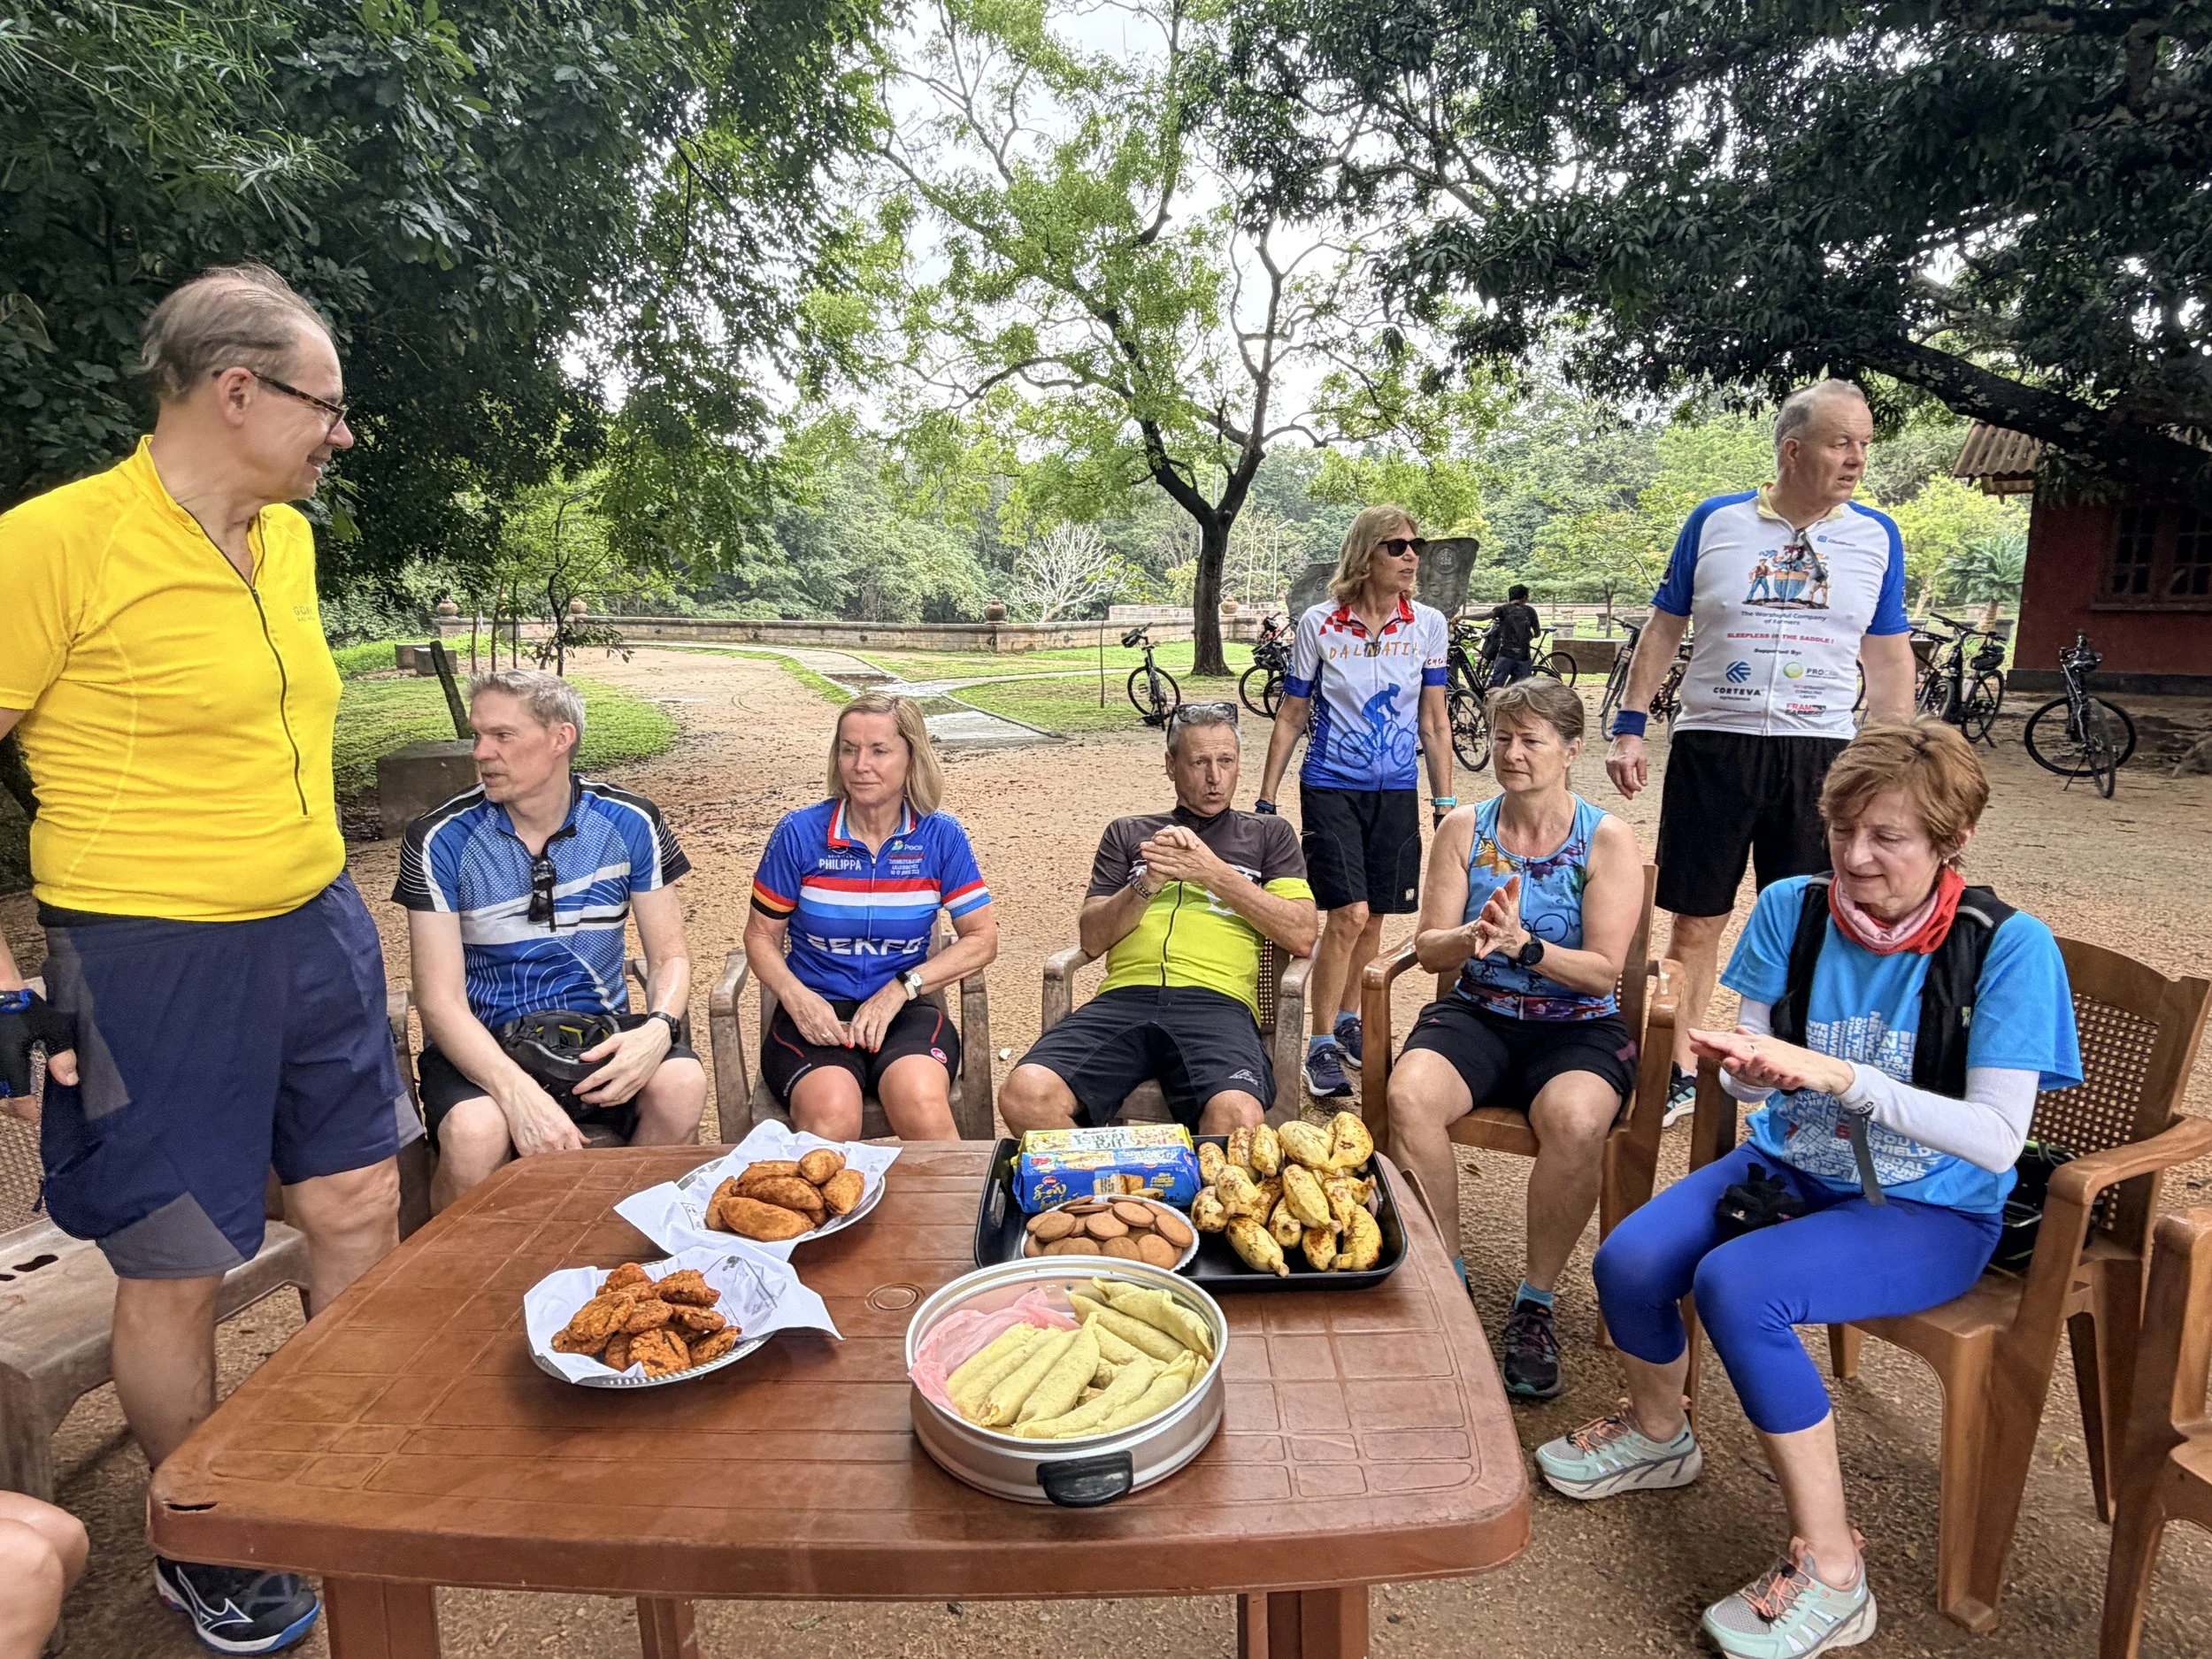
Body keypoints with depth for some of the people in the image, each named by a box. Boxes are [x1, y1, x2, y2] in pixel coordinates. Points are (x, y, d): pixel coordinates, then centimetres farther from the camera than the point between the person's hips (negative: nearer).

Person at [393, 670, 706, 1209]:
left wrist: (659, 1029, -22)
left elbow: (669, 957, 1)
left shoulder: (630, 824, -3)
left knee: (682, 1084, -29)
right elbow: (440, 999, -12)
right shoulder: (440, 840, -8)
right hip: (482, 1041, -1)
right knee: (475, 1133, -34)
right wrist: (519, 1093, -29)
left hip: (599, 1028, 2)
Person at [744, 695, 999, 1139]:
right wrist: (796, 997, -12)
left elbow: (982, 939, 2)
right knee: (831, 1118, -33)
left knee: (922, 1105, -32)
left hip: (904, 1011, 1)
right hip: (815, 1014, 0)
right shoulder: (799, 833, 0)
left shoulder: (940, 836, 2)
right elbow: (761, 936, 8)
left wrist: (899, 990, -9)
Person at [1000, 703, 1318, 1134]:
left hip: (1216, 1001, -1)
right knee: (1026, 1096, -27)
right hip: (1124, 996, 2)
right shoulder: (1127, 834, 26)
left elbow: (1302, 937, 9)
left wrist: (1216, 874, 0)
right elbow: (1092, 938, 15)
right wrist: (1150, 881, -2)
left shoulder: (1268, 835, 24)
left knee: (1237, 1116, -36)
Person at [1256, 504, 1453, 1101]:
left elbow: (1434, 720, 7)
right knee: (1348, 915, -13)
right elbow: (1291, 718, 1)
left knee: (1372, 918, 10)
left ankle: (1347, 1021, 32)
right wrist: (1265, 800, 1)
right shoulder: (1318, 625, -5)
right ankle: (1321, 1047, 0)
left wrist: (1445, 802, 5)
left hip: (1396, 792, 3)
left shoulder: (1429, 625, 0)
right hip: (1331, 788, -3)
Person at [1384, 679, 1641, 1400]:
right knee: (1408, 1095, -30)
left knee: (1574, 1119, -35)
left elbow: (1604, 970, -8)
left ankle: (1536, 1301, -11)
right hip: (1476, 1015, 2)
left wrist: (1524, 944, -24)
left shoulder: (1606, 839, -1)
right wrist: (1474, 936, -20)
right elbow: (1429, 949, 3)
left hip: (1577, 1025, -2)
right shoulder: (1465, 828, 7)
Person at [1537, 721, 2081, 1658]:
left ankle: (1830, 1574, -10)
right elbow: (1755, 1083, 1)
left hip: (1927, 1212, -4)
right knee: (1629, 1262, -18)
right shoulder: (1792, 910, -4)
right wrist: (1748, 1067, -23)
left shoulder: (2007, 947, -15)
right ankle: (1657, 1436, 17)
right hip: (1788, 1168, 5)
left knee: (1737, 1286, -30)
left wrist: (1845, 1077, -32)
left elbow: (1997, 1138, -21)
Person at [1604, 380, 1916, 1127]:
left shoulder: (1877, 537, 6)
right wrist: (1629, 727, 1)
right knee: (1694, 919, 5)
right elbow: (1664, 628, 7)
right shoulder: (1715, 522, 2)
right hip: (1712, 745, -1)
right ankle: (1679, 1072, 19)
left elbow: (1890, 658, 10)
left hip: (1820, 753, 1)